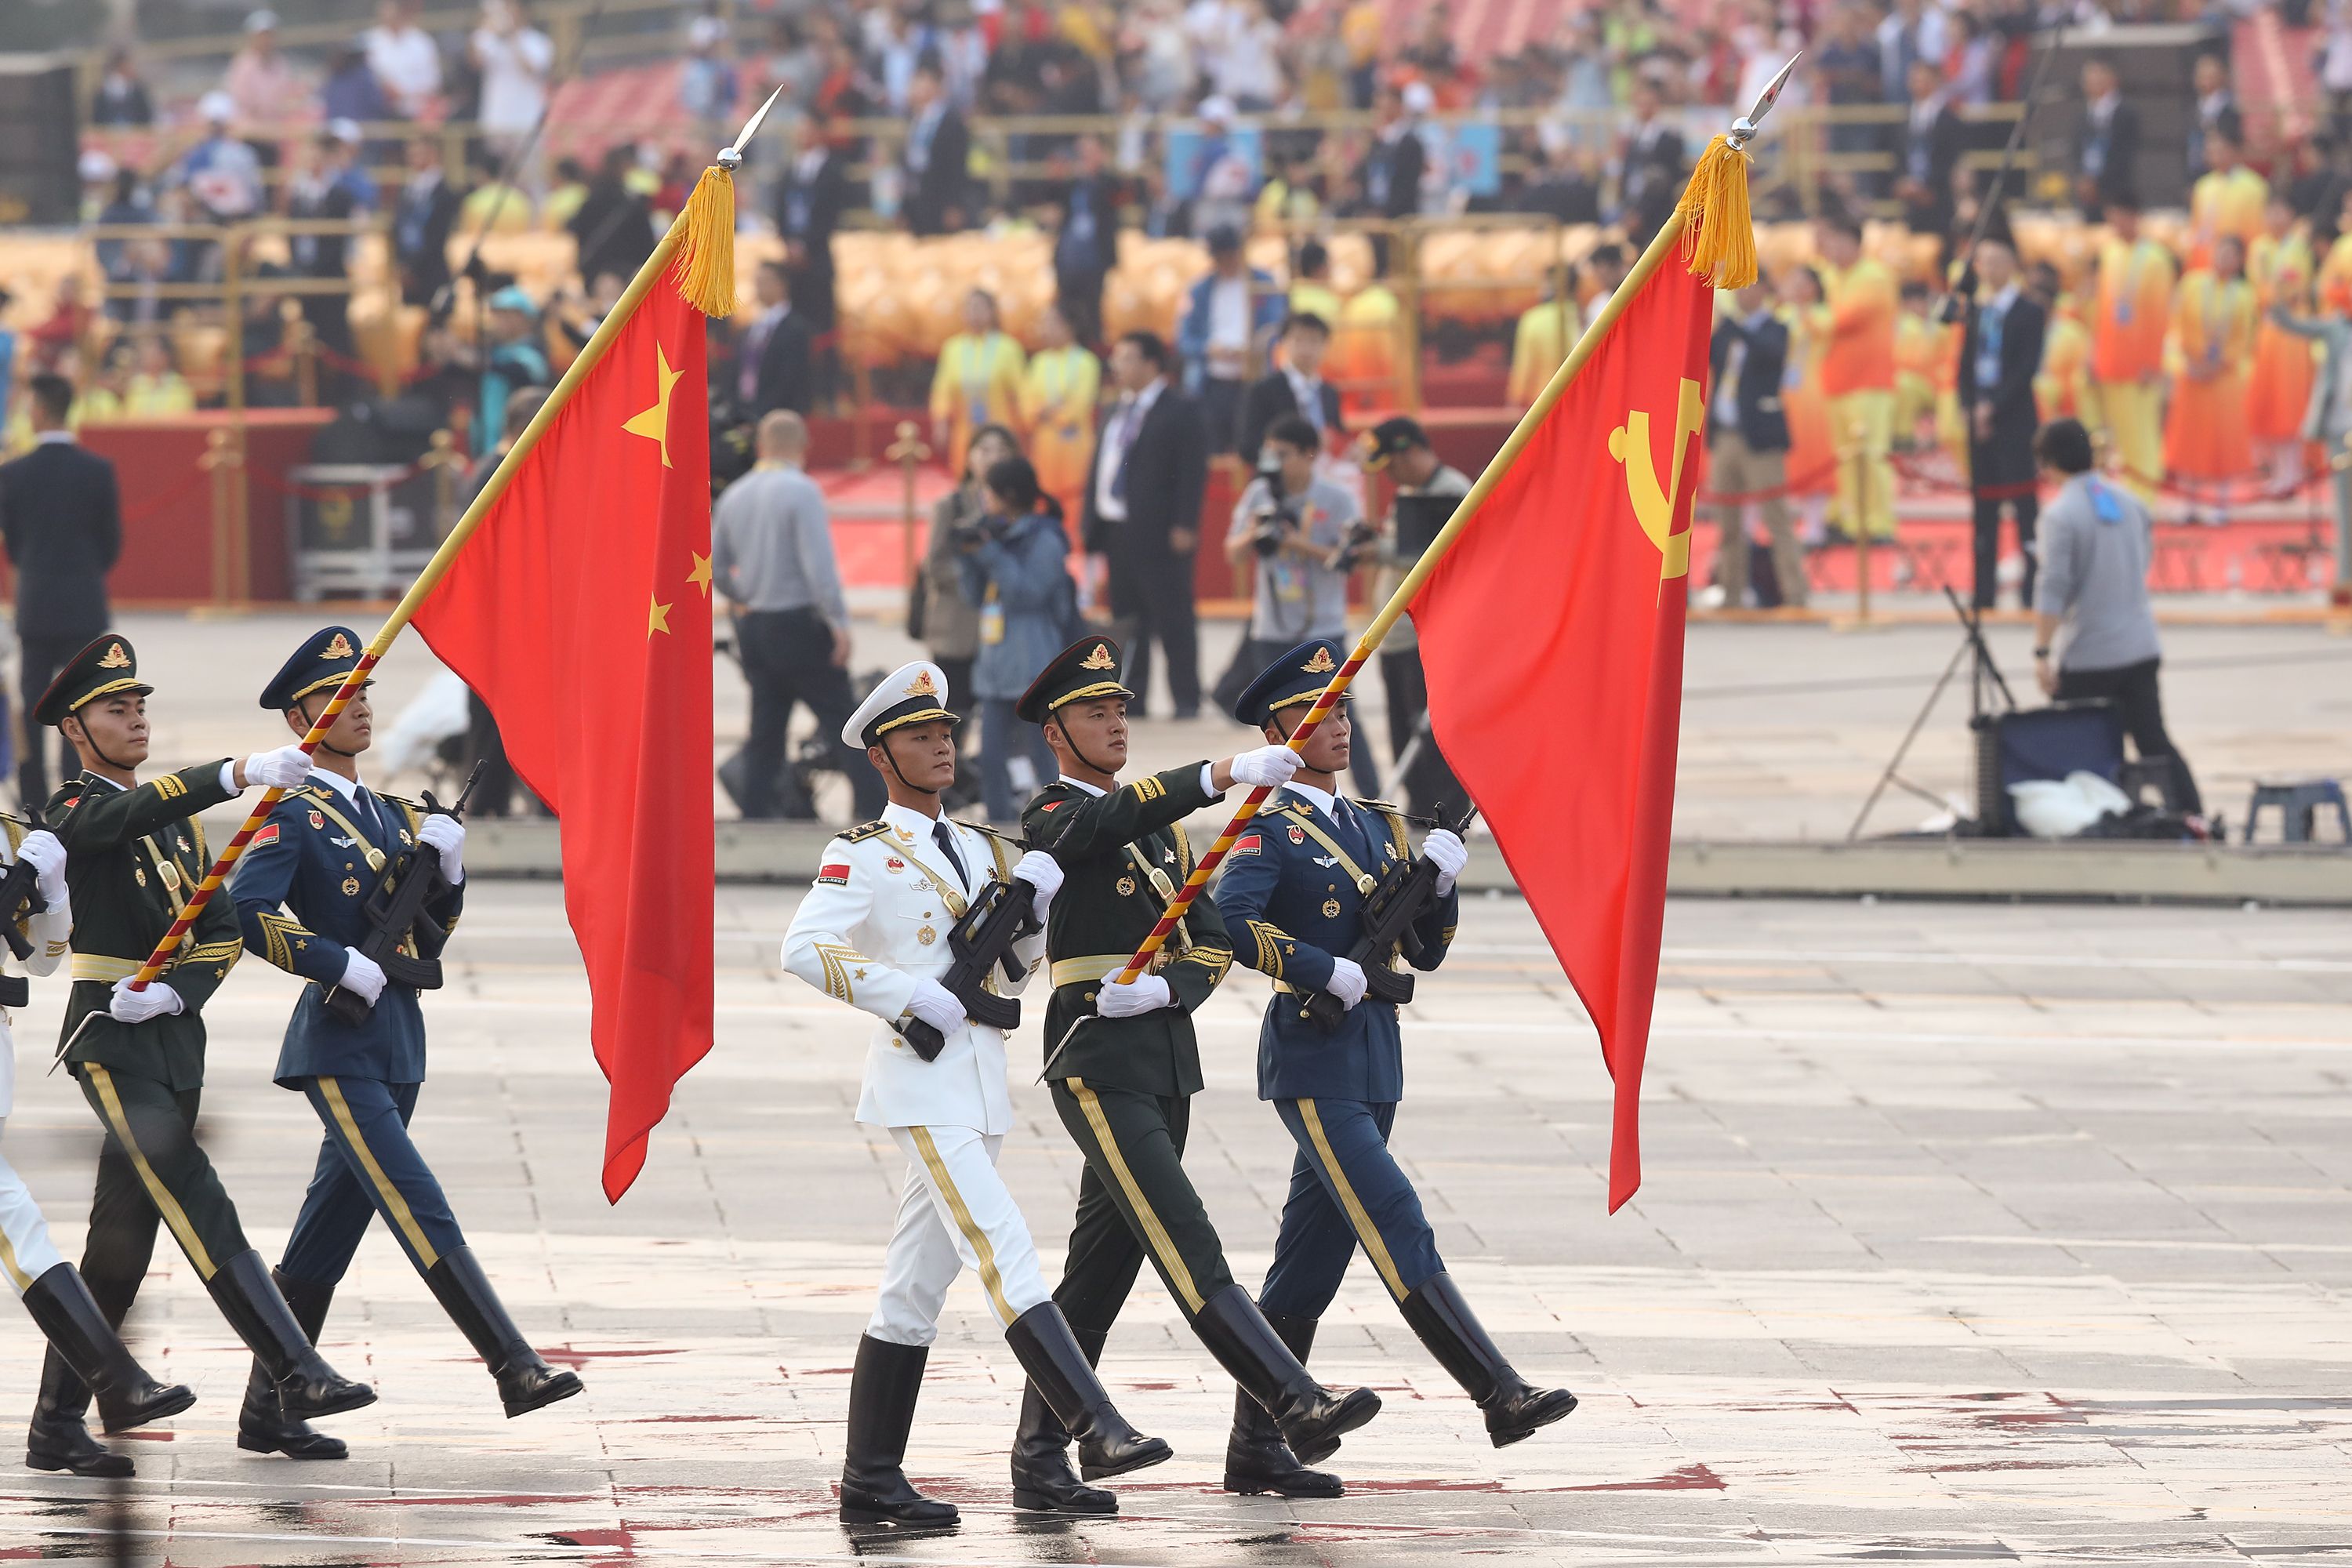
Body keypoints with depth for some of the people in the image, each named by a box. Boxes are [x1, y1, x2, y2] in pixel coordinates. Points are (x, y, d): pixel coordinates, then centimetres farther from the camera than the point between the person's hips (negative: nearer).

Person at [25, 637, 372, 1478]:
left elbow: (221, 932, 11)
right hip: (108, 1040, -7)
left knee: (122, 1238, 8)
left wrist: (171, 992, -9)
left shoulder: (180, 819, 17)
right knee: (202, 1211, -17)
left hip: (174, 1041, 7)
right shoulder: (76, 811, -5)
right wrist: (242, 773, -42)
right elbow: (139, 810, -28)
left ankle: (58, 1426, 14)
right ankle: (296, 1374, -25)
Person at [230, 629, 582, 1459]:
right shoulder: (292, 817, -7)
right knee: (422, 1211, -14)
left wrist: (447, 867, 0)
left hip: (397, 1041, 8)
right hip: (339, 1045, -8)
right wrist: (344, 966, -20)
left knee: (328, 1232, 10)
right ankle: (516, 1369, -21)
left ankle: (268, 1411, 14)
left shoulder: (391, 815, 17)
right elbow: (246, 915, -20)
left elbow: (432, 934, 19)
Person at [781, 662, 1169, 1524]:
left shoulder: (980, 850, 17)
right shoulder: (864, 855, -4)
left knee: (918, 1282, 9)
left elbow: (1016, 967, 20)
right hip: (921, 1078, -8)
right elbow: (804, 949, -17)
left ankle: (871, 1480, 12)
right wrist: (908, 992, -21)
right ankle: (1097, 1430, -27)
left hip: (980, 1080, 8)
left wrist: (1032, 904, 0)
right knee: (1004, 1253, -17)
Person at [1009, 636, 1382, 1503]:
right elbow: (1113, 818, -27)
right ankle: (1296, 1406, -28)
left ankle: (1041, 1443, 17)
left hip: (1169, 1061, 8)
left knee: (1106, 1255, 11)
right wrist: (1225, 774, -40)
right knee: (1186, 1245, -16)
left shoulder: (1166, 829, 19)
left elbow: (1211, 943, 13)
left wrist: (1161, 988, -10)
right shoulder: (1051, 822, -4)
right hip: (1097, 1065, -8)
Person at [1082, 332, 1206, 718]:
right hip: (1117, 533, 8)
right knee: (1126, 618, 10)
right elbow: (1099, 471, 18)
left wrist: (1184, 527, -18)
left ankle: (1186, 699, 2)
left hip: (1160, 536, -8)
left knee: (1172, 620, -3)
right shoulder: (1115, 415, 16)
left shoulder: (1179, 412, -6)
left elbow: (1193, 471, -12)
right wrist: (1092, 528, 11)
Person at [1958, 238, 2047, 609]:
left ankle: (2032, 588, -5)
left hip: (2014, 416, -6)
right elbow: (1966, 361, 14)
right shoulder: (1975, 310, 13)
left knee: (2023, 499, -6)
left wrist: (1993, 407, -14)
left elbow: (2028, 367, -10)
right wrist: (1968, 406, 0)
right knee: (1983, 503, 6)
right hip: (1979, 415, 6)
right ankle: (1984, 590, 9)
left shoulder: (2029, 312, -4)